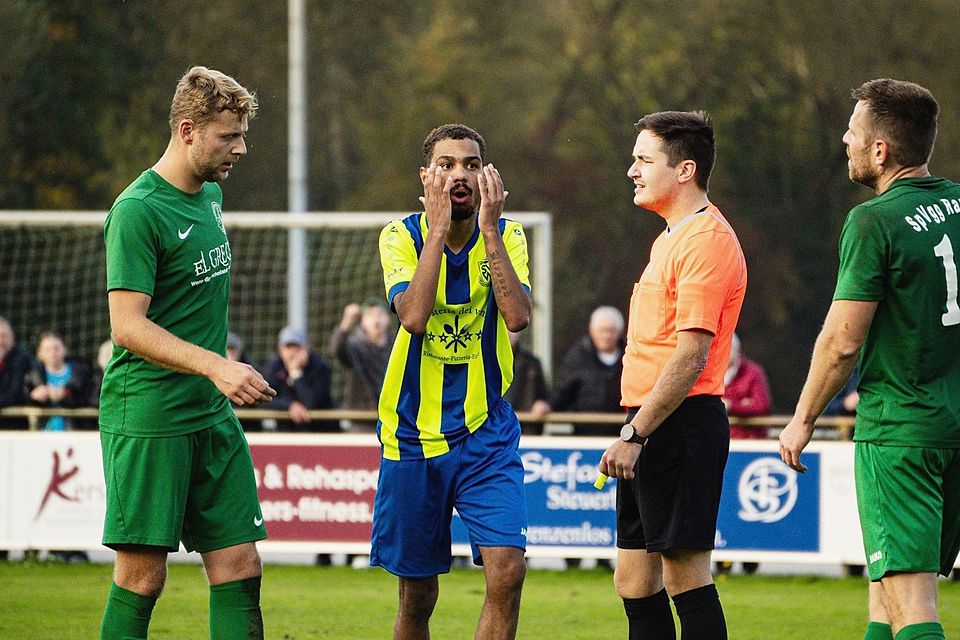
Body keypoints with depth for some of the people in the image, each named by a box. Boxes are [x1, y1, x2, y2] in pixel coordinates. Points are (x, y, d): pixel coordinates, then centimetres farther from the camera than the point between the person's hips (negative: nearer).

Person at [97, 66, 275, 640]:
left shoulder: (211, 194, 13)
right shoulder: (138, 211, -14)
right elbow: (128, 325, -20)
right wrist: (217, 367, -28)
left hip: (212, 416, 8)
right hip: (147, 415, -8)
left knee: (239, 563, 2)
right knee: (143, 573, -5)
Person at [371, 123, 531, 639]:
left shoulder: (506, 236, 0)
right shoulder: (401, 237, -3)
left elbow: (517, 316, -18)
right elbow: (413, 316, -22)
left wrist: (488, 229, -18)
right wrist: (439, 225, -20)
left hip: (486, 431, 1)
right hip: (411, 434, 0)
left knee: (507, 570, -16)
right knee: (417, 596, 6)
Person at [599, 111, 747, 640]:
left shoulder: (706, 240, -13)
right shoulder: (670, 238, 19)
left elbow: (691, 356, -19)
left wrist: (635, 434, -21)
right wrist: (634, 432, 18)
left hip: (680, 420, -10)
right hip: (650, 425, 10)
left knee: (685, 576, -9)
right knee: (634, 582, 10)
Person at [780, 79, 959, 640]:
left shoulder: (875, 222, -14)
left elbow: (842, 341, -14)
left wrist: (803, 420, -1)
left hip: (899, 426, -7)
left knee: (908, 594, -11)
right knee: (889, 579, 19)